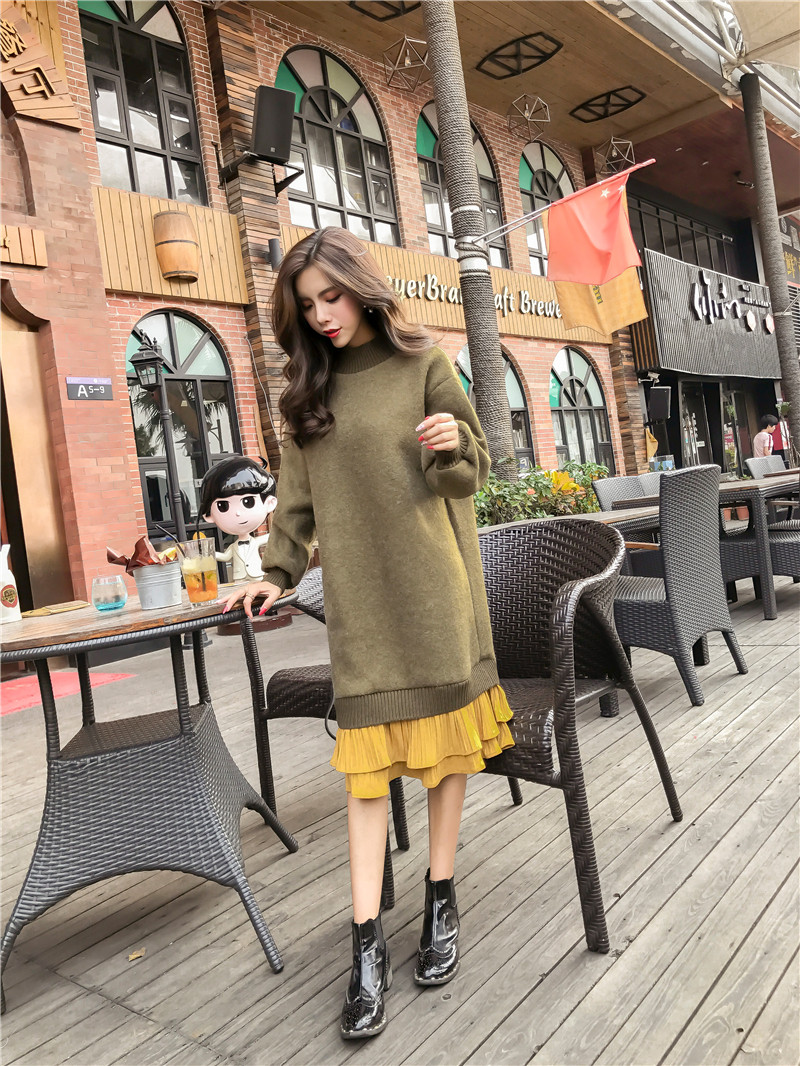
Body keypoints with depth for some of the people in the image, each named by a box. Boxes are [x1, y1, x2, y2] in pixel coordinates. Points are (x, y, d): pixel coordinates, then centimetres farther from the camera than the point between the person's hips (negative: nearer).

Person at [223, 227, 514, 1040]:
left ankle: (441, 901, 24)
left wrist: (452, 445, -16)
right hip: (358, 592, 1)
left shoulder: (422, 366, 1)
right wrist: (278, 571, 11)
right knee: (367, 758, 0)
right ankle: (367, 943, 7)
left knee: (446, 739, 6)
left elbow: (475, 466, 5)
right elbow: (297, 491, 14)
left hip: (433, 581, -1)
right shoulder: (306, 386, 9)